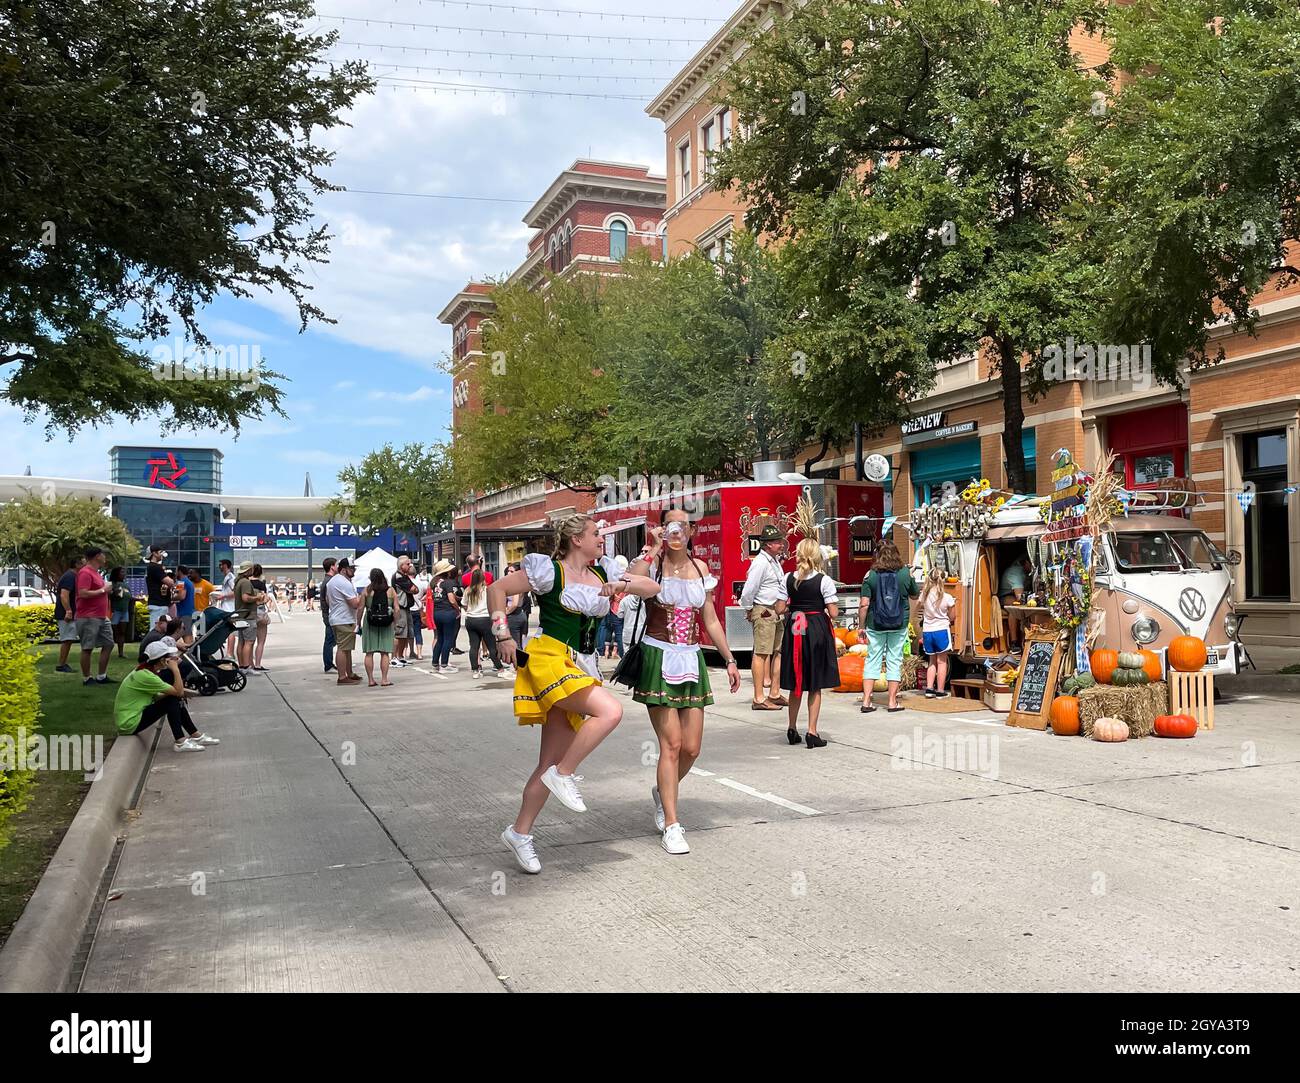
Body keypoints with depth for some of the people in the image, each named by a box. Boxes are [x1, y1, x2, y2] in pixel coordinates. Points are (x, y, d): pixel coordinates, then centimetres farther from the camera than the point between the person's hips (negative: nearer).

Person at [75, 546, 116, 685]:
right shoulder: (85, 573, -14)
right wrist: (102, 590, -15)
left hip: (101, 617, 10)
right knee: (87, 648, -1)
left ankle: (102, 677, 16)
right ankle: (86, 678, 8)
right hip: (88, 618, -10)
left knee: (108, 644, 10)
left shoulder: (95, 572, 16)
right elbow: (83, 593, -24)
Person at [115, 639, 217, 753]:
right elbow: (178, 691, -20)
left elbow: (155, 697, 9)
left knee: (177, 700, 8)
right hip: (130, 724, -10)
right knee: (172, 701, -13)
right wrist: (175, 669, -16)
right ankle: (180, 742, -10)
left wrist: (182, 692, -2)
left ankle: (197, 736, 14)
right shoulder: (145, 676, -24)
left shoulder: (143, 670, 5)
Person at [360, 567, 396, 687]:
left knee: (369, 653, 7)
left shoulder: (367, 590, -3)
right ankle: (384, 679, 4)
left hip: (370, 623, -1)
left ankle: (371, 679, 8)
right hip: (386, 624, 1)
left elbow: (361, 608, -4)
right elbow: (396, 609, -2)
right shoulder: (391, 591, 1)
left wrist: (359, 623, 4)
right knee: (384, 653, 5)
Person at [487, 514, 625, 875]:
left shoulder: (602, 574, 13)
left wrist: (617, 587, 3)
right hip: (549, 659, -7)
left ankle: (520, 832, 18)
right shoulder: (550, 571, -5)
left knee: (551, 763, 6)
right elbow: (497, 589, -2)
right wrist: (503, 636, -9)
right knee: (610, 710, -27)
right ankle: (564, 775, -12)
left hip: (581, 668, 7)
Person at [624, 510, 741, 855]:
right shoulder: (650, 563, -4)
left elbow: (711, 620, 16)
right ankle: (671, 826, 1)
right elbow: (629, 582, -31)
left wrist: (729, 660, 15)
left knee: (691, 748, 4)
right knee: (671, 744, -9)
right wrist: (656, 548, -25)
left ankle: (663, 793, 34)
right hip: (658, 658, -5)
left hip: (691, 659, 5)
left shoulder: (700, 567, 11)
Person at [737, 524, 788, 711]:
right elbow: (748, 591, -20)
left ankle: (775, 694, 21)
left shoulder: (775, 561, 15)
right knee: (761, 653, -7)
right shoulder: (760, 562, -16)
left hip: (777, 612, 10)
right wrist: (749, 611, -9)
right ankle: (759, 699, -6)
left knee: (779, 652, 13)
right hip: (763, 612, -10)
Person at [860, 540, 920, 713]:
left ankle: (866, 701, 3)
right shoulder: (905, 573, -3)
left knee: (872, 660, 6)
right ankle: (892, 701, 12)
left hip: (875, 625, 0)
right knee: (894, 661, 8)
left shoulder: (871, 575, -7)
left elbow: (864, 604, -10)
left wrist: (861, 627, -3)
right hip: (899, 625, 1)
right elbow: (915, 595, 13)